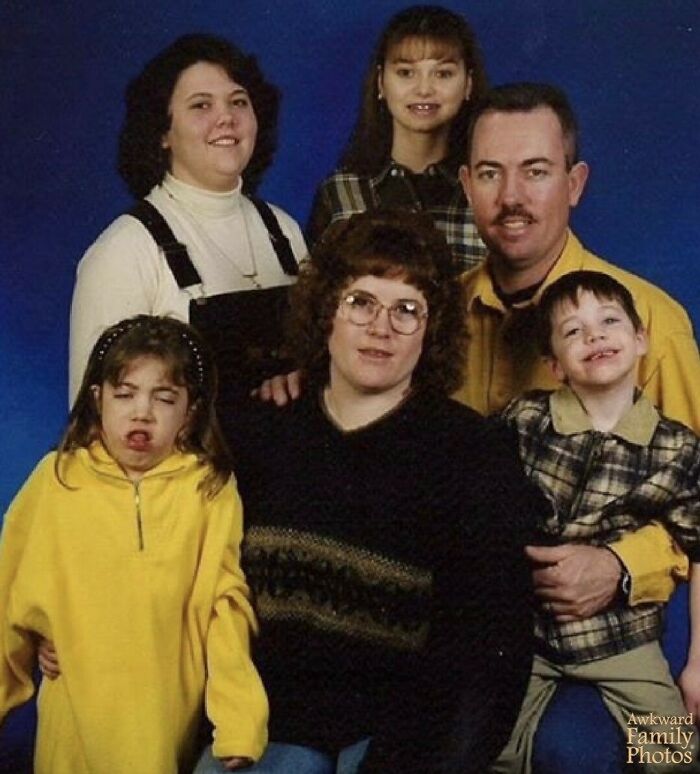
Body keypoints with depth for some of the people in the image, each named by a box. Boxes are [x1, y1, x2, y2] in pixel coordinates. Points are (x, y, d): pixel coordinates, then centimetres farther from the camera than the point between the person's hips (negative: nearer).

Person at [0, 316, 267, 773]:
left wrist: (239, 721, -15)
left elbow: (226, 606, -9)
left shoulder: (212, 490, -6)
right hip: (78, 714, 1)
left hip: (175, 713, -1)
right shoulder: (57, 479, -3)